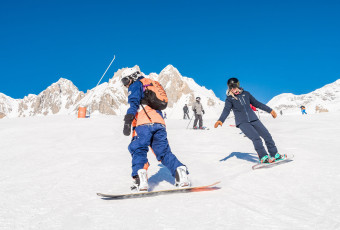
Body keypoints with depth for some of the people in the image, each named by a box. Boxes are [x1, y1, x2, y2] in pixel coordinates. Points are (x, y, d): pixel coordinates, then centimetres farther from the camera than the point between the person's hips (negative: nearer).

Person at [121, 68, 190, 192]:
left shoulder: (136, 85, 12)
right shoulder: (151, 85, 35)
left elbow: (133, 103, -6)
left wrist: (127, 121, -15)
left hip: (144, 124, -6)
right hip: (159, 123, 7)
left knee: (138, 150, -7)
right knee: (164, 152, 8)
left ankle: (140, 178, -25)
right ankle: (180, 171, -9)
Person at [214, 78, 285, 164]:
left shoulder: (245, 94, 13)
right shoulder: (229, 99, 3)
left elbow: (256, 103, 20)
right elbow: (226, 110, -10)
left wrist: (269, 110, 20)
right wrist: (221, 120, -30)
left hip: (253, 119, 4)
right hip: (242, 122, -4)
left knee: (267, 135, -1)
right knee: (256, 138, -22)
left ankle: (275, 154, 13)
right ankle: (263, 157, -14)